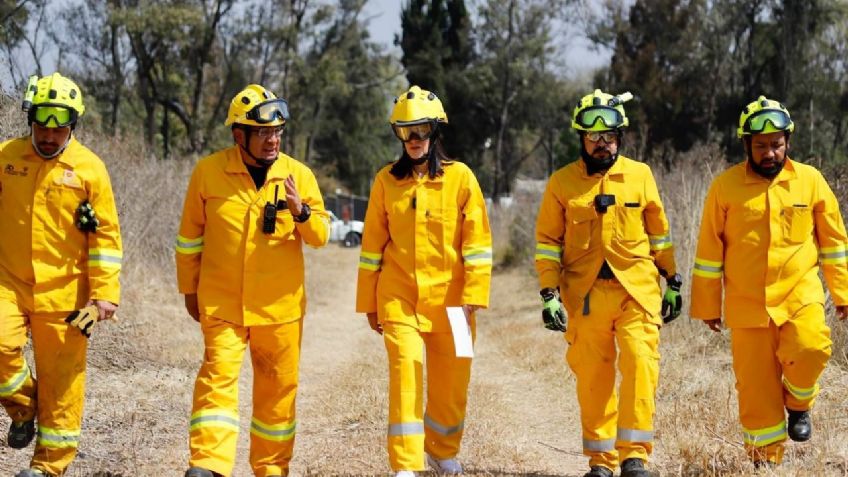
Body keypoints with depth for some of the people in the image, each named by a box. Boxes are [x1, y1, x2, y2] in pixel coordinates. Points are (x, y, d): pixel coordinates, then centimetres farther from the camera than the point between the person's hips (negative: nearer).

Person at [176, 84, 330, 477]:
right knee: (218, 376, -15)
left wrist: (302, 212, -21)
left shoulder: (298, 175, -1)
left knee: (278, 388, 8)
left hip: (281, 306, 2)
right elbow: (190, 237, 7)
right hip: (222, 303, -2)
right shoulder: (208, 171, -3)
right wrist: (190, 289, 12)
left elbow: (320, 235, 0)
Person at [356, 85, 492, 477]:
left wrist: (472, 298, -9)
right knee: (406, 371, -14)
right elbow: (372, 245, 10)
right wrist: (369, 303, 10)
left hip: (448, 298, 0)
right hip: (399, 297, 0)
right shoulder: (386, 180, 5)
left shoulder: (460, 177, -1)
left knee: (450, 383, 9)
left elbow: (477, 243, -2)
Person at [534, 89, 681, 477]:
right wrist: (549, 294, -4)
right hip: (586, 293, 0)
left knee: (640, 363, -14)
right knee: (593, 377, 5)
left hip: (637, 289, 0)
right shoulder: (562, 183, 3)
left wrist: (672, 283, 14)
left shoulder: (640, 176, 5)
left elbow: (659, 233, 13)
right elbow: (547, 242, 4)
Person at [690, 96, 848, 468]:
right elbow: (709, 252, 4)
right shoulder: (725, 186, -1)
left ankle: (798, 404, 5)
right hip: (748, 304, 0)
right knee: (755, 387, 1)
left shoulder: (810, 180, 1)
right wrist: (708, 306, 6)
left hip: (800, 294, 0)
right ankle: (765, 459, 17)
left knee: (810, 350, -26)